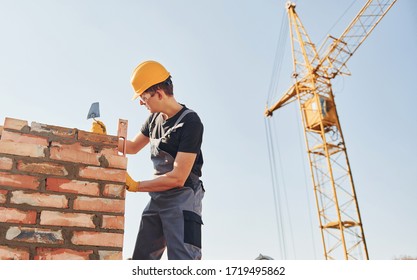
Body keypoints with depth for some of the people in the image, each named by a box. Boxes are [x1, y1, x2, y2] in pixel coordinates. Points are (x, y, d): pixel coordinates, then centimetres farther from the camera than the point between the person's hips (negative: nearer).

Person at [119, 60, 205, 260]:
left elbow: (178, 178, -21)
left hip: (182, 200, -8)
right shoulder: (155, 118, 7)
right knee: (141, 260, 14)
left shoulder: (190, 122, -17)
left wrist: (135, 186, -14)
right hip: (157, 199, 8)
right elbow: (133, 147, 24)